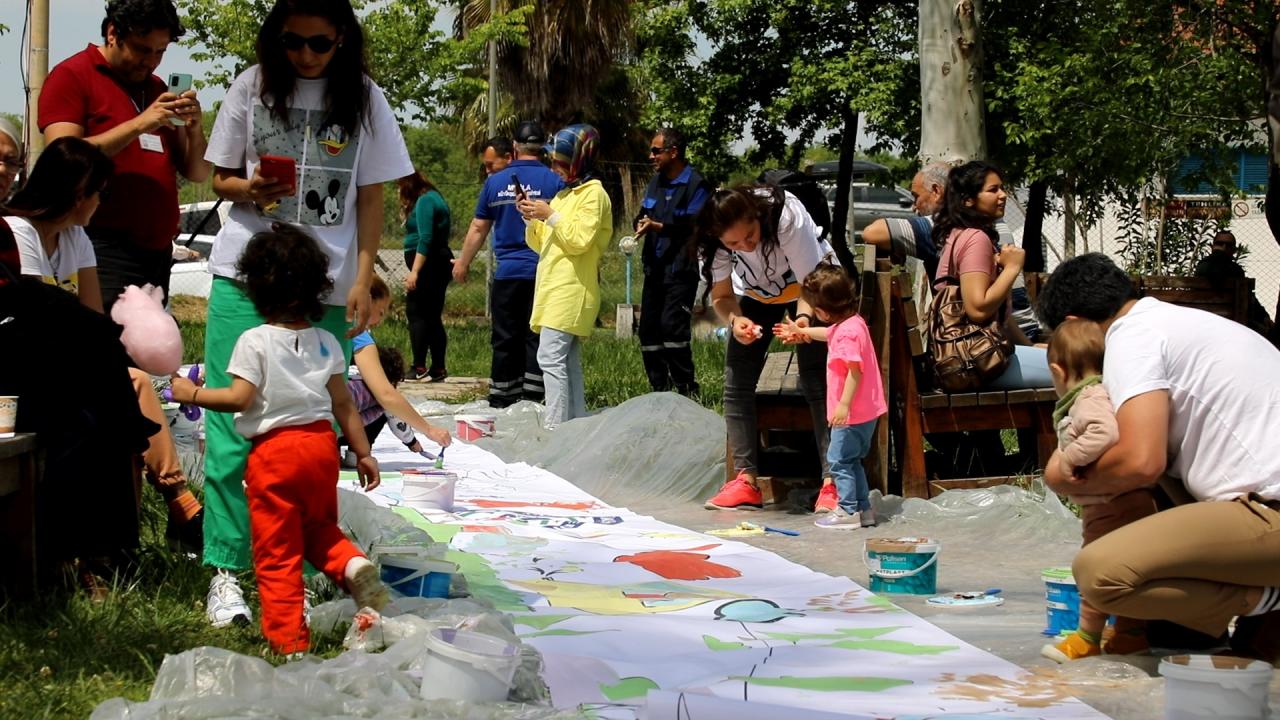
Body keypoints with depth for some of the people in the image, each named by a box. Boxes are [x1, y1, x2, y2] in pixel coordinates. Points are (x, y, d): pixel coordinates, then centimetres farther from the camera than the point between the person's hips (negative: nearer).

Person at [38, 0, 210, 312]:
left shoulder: (157, 89, 19)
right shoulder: (72, 76, 0)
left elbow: (197, 173, 18)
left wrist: (195, 128, -3)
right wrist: (139, 124, -17)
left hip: (157, 251, 6)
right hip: (103, 251, -6)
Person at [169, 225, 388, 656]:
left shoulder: (255, 341, -10)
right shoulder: (326, 342, 6)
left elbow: (239, 398, -16)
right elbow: (343, 403, 6)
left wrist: (191, 393, -5)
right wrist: (362, 452, 12)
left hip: (273, 451, -5)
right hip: (321, 442, 5)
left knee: (276, 549, 3)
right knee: (319, 526, 25)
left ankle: (288, 637, 4)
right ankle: (353, 565, -5)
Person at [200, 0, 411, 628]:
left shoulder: (364, 100, 4)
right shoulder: (253, 87, 3)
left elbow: (370, 199, 6)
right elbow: (221, 178, 10)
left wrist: (362, 281, -2)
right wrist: (250, 189, -13)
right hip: (246, 276, 0)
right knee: (233, 425, -4)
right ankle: (225, 571, 0)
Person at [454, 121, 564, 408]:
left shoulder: (495, 181, 5)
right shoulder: (554, 181, -3)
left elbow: (478, 227, 12)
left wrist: (463, 263, 24)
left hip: (506, 273, 2)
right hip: (543, 273, -2)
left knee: (505, 340, 7)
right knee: (537, 339, 1)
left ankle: (502, 400, 10)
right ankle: (532, 399, -3)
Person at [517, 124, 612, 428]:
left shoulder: (593, 194, -5)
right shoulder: (564, 194, 22)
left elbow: (580, 240, -17)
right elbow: (541, 244, 23)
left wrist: (550, 215, -14)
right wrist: (532, 218, 7)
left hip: (570, 291, -9)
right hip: (555, 289, 9)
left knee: (550, 357, -16)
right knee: (568, 362, 9)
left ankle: (555, 426, -18)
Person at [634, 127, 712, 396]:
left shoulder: (696, 185, -9)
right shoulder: (656, 182, 15)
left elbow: (694, 225, -17)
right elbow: (643, 215, 20)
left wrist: (658, 227, -24)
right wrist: (641, 223, -4)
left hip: (681, 272, -8)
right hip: (654, 270, 8)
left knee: (672, 328, -18)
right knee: (649, 331, 7)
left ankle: (687, 391, -10)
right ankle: (660, 391, 17)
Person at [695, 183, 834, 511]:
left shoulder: (787, 215, -37)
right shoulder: (711, 241, -27)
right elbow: (721, 296, -15)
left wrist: (804, 318, -48)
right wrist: (735, 320, -38)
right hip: (758, 296, 4)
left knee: (816, 383, -15)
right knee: (736, 383, -7)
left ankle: (832, 480, -16)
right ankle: (746, 480, -5)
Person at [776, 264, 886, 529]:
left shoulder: (848, 331, -22)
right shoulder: (849, 323, 11)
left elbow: (855, 371, -26)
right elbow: (829, 334, 33)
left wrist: (844, 404, -27)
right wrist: (801, 332, 46)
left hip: (853, 412, -11)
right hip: (865, 411, 11)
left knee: (839, 459, -4)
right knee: (851, 460, 18)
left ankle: (847, 511, -2)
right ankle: (863, 509, 22)